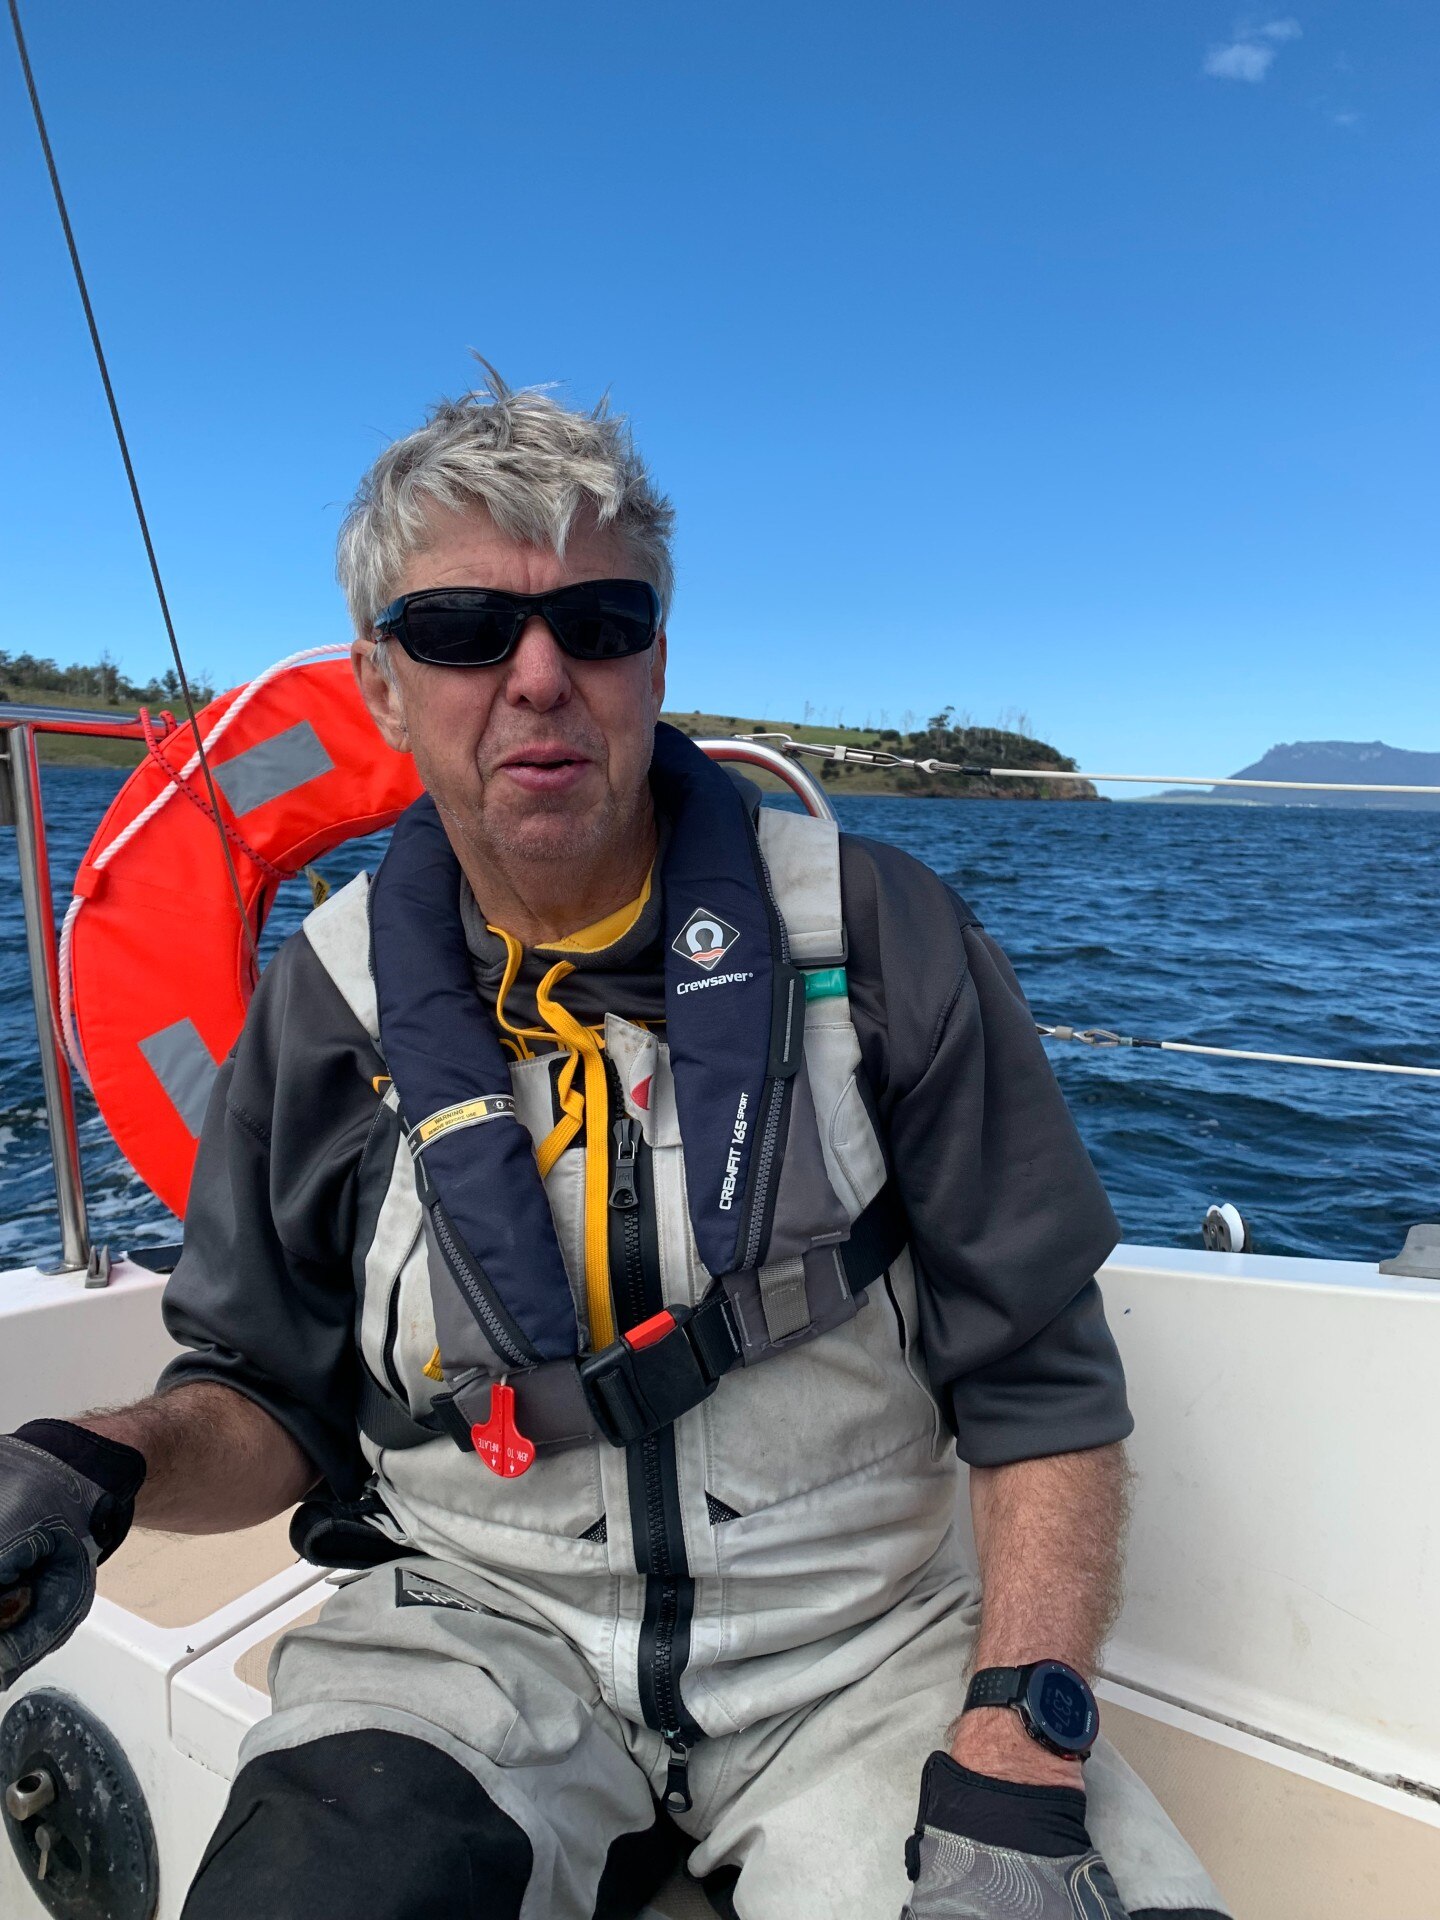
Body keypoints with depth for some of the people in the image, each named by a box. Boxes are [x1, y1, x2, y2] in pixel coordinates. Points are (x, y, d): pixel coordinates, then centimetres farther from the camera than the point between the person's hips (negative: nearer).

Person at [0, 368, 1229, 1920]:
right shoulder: (329, 1004, -1)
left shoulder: (875, 936, -7)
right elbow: (273, 1397, 8)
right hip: (474, 1633, 2)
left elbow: (1038, 1379, -5)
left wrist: (1020, 1737, -15)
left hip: (860, 1636, 0)